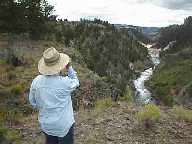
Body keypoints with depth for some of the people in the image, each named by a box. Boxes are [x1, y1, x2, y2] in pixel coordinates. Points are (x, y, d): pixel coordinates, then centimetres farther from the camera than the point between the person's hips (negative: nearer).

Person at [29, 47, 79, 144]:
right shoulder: (65, 82, -27)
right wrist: (69, 68, 1)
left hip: (45, 124, 5)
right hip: (64, 125, -4)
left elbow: (32, 101, 0)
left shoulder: (36, 81, -15)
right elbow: (75, 82, -3)